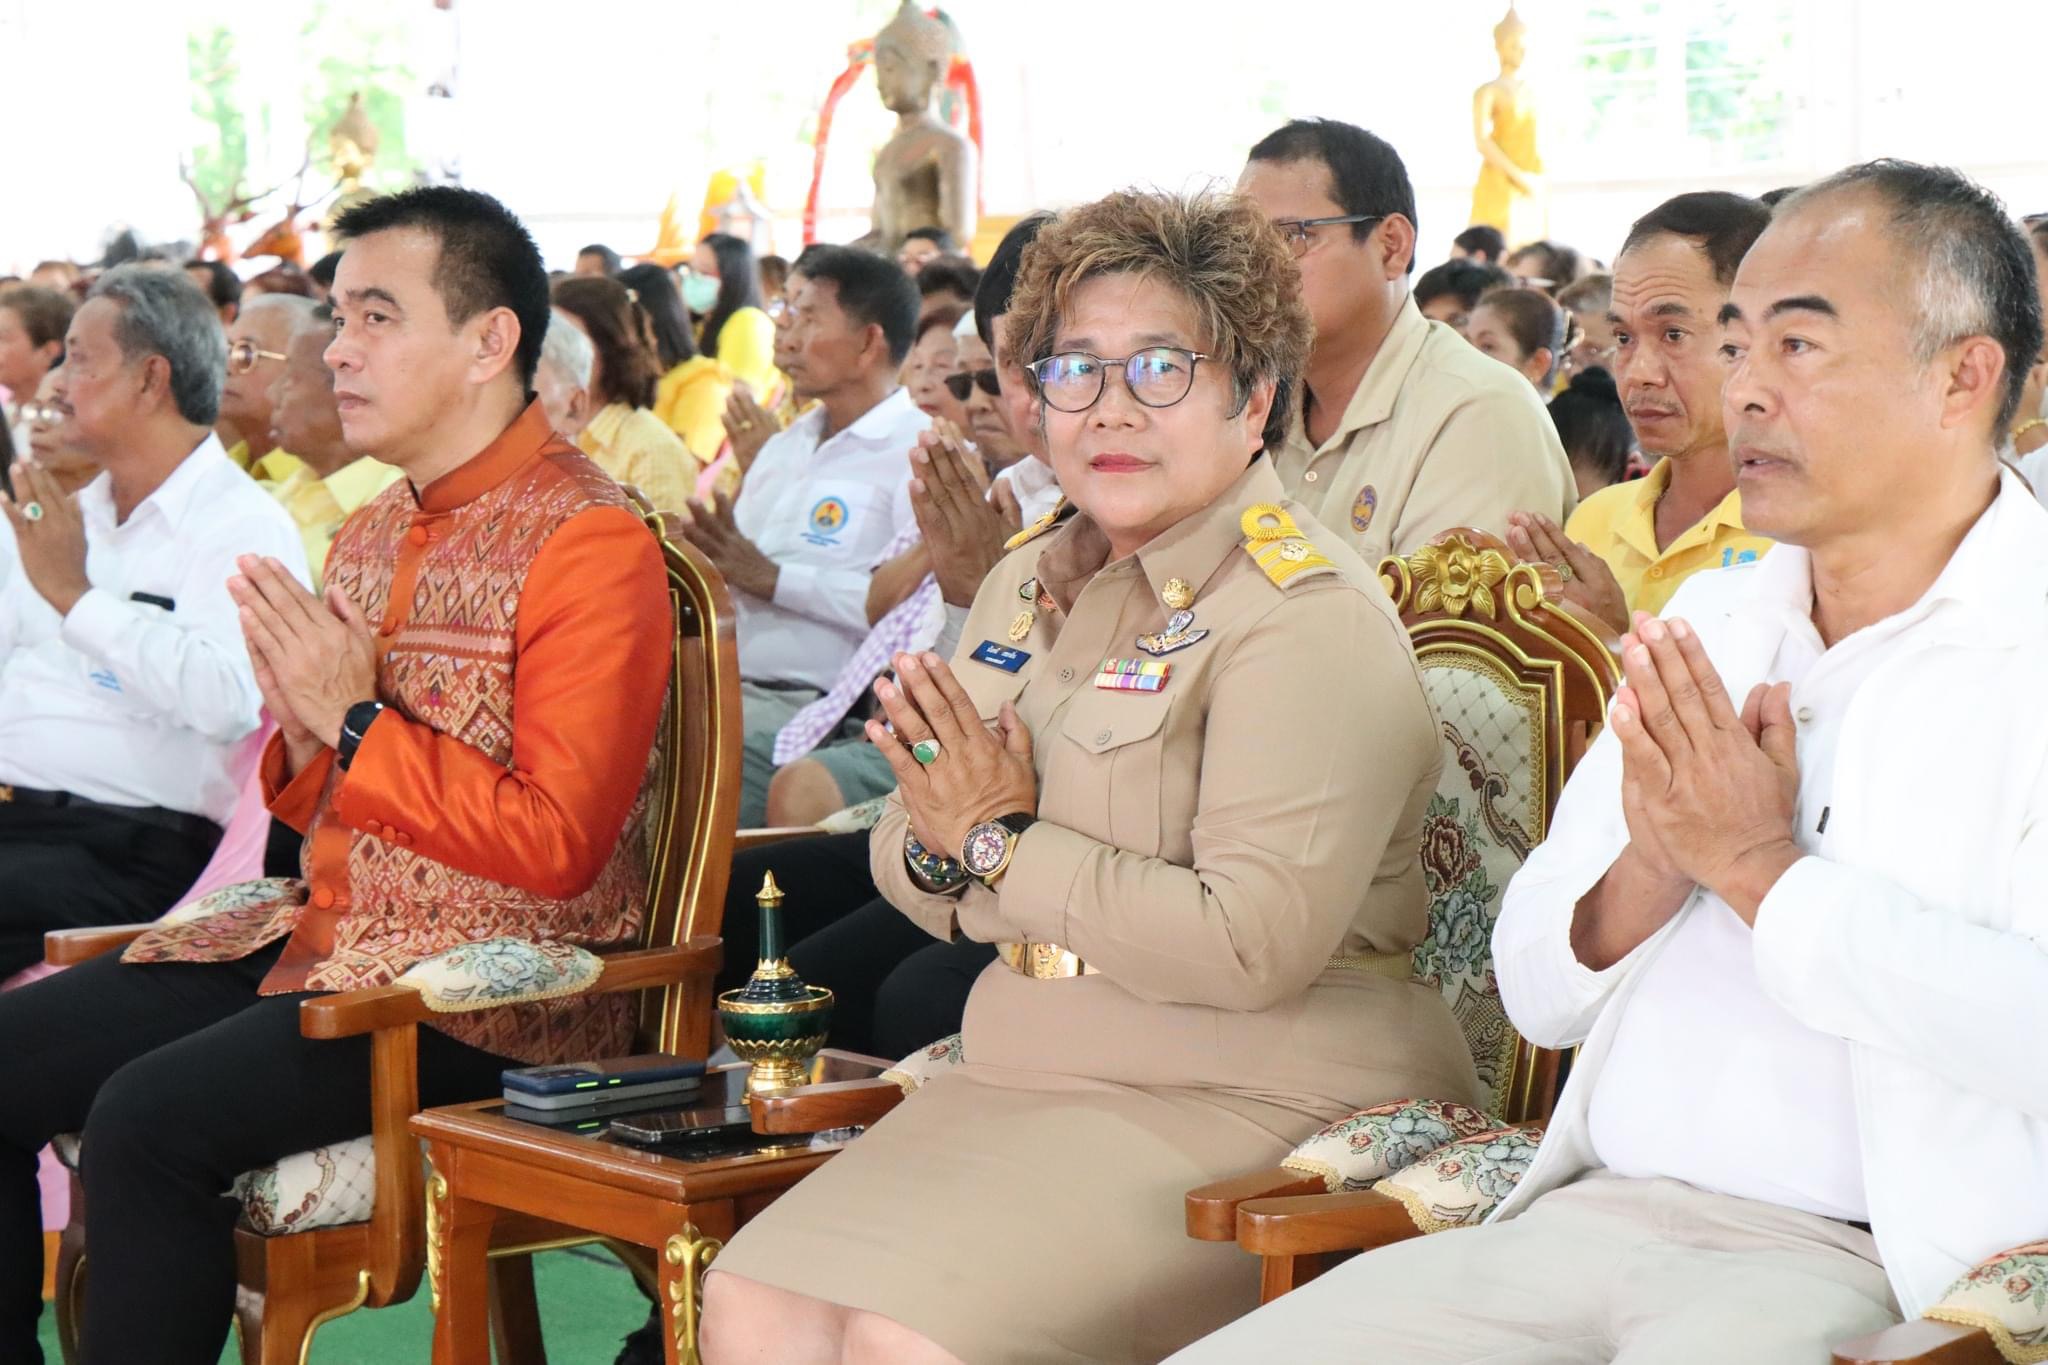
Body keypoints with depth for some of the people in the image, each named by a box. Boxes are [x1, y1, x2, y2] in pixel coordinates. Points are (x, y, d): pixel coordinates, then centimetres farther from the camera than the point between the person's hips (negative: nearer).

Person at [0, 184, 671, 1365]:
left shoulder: (586, 540, -11)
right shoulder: (370, 535, 15)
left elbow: (557, 846, -17)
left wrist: (356, 719, -15)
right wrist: (301, 731, -1)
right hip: (322, 936, 8)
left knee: (148, 1115, -27)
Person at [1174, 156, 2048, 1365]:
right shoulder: (1711, 622, 19)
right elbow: (1537, 992, 17)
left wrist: (1759, 867, -11)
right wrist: (1652, 869, -4)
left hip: (1858, 1260, -7)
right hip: (1590, 1216, 7)